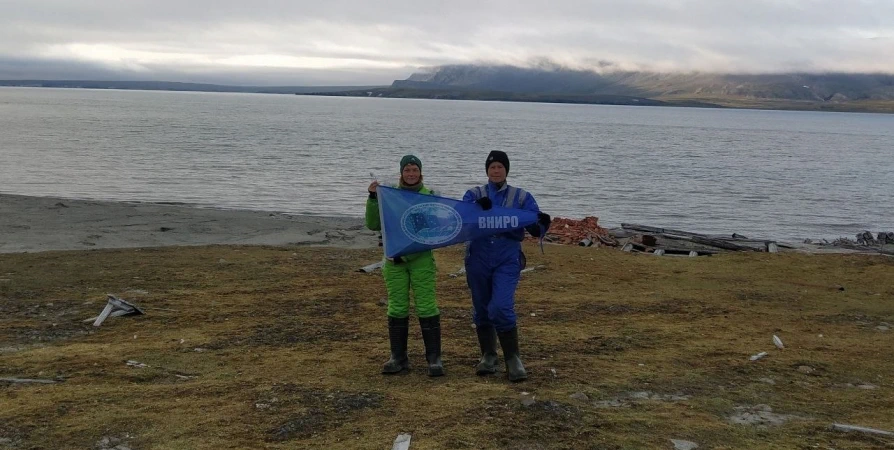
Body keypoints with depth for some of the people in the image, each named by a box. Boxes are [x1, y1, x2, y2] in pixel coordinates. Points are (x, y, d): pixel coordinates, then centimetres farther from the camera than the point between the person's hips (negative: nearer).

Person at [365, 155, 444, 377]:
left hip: (422, 259, -1)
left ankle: (434, 358, 2)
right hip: (395, 260, 1)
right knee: (397, 308, 4)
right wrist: (373, 198, -10)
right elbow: (373, 224, 0)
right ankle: (398, 358, 14)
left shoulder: (430, 195, 2)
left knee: (427, 307, -5)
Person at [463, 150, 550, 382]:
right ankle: (488, 356, 27)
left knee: (501, 308, -17)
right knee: (481, 309, 11)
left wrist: (541, 224, -24)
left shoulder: (522, 197, 8)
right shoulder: (474, 195, 8)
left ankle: (513, 359, -4)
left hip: (507, 260, -2)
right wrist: (478, 209, -29)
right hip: (478, 258, 2)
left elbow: (536, 228, 0)